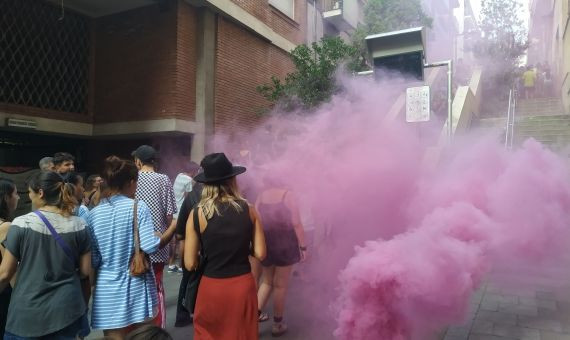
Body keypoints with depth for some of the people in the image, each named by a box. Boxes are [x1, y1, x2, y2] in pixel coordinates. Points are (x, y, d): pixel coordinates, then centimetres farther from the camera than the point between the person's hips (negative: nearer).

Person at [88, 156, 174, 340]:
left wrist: (92, 280, 20)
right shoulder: (138, 207, -11)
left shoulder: (94, 213, -1)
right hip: (136, 287, -2)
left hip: (107, 290, 2)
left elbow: (92, 259, 2)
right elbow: (150, 246, -18)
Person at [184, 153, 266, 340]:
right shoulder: (249, 210, -6)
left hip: (211, 287, -1)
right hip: (243, 285, 2)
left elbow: (190, 264, -8)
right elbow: (260, 253, -4)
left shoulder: (197, 214, -10)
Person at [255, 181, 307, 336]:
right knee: (281, 285, 8)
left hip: (264, 243, 4)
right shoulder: (288, 195, -3)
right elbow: (296, 223, -9)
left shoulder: (261, 196, 7)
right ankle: (277, 324, 19)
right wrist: (303, 246, -4)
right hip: (283, 243, -4)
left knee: (267, 281, 21)